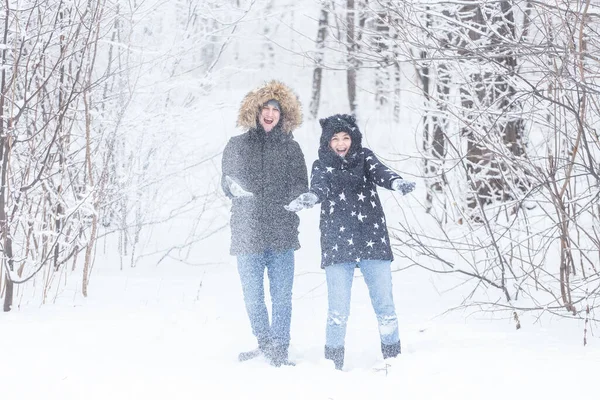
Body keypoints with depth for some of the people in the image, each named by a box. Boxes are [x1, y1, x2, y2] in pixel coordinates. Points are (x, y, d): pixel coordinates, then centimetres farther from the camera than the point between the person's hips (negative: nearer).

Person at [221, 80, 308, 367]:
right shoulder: (236, 145, 10)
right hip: (247, 233, 1)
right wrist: (233, 187, -8)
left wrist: (293, 199, -17)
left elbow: (301, 187, 6)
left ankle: (279, 349, 5)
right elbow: (226, 184, 15)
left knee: (281, 295, -2)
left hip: (281, 235, -1)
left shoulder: (290, 147, 8)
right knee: (252, 296, 5)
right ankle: (264, 343, 22)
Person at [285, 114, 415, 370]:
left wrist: (396, 182, -34)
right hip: (337, 245, -1)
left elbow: (380, 172, -10)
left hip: (373, 242, 1)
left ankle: (393, 356, 13)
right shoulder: (322, 166, 6)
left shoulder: (364, 158, 10)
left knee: (384, 303, 2)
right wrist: (309, 198, -40)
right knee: (338, 310, -4)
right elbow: (320, 186, -14)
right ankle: (333, 363, 7)